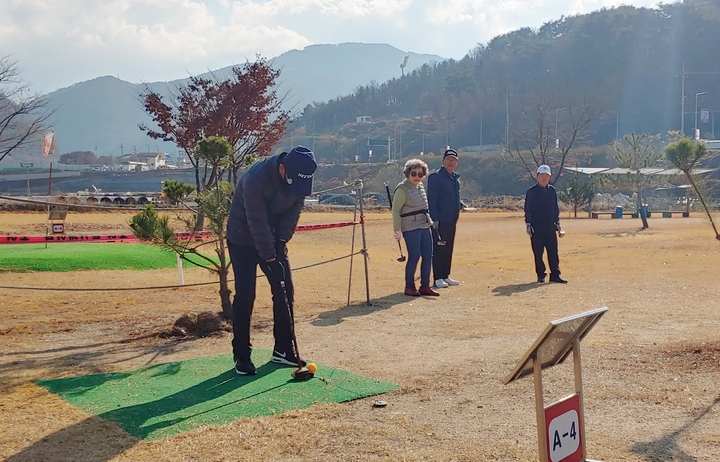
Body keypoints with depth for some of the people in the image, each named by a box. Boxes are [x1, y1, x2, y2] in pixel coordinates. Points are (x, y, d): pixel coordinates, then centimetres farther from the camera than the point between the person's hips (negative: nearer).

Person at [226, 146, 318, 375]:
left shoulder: (299, 178, -15)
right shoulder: (255, 179, -33)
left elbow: (294, 210, -5)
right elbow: (257, 223, -30)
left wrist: (281, 240, -16)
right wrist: (270, 258, -27)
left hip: (273, 238, 6)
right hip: (243, 239, -6)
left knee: (284, 291, 3)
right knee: (245, 295, -8)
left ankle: (283, 349, 15)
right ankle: (241, 355, 2)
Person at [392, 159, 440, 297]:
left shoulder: (420, 186, 12)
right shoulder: (402, 189, -11)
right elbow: (395, 210, -12)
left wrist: (430, 221, 22)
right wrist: (397, 229, -16)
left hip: (425, 226, 8)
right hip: (411, 228, -8)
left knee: (428, 256, 6)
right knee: (414, 256, -8)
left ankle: (425, 286, 14)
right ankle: (409, 287, 4)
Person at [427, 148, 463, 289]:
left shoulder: (455, 178, 15)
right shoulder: (435, 177, -8)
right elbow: (431, 198, -13)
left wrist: (461, 204, 9)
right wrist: (434, 219, -17)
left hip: (452, 220, 8)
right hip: (440, 220, -8)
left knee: (448, 249, 11)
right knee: (438, 249, -3)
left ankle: (445, 276, 19)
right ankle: (438, 278, 1)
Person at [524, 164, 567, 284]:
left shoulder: (552, 190, 11)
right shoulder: (531, 191, -2)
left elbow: (556, 208, 17)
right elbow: (527, 209, -2)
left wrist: (558, 224, 14)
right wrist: (528, 225, -7)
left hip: (550, 226, 3)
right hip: (536, 227, -3)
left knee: (553, 251, 0)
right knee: (538, 253, 1)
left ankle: (555, 275, 4)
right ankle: (540, 276, 10)